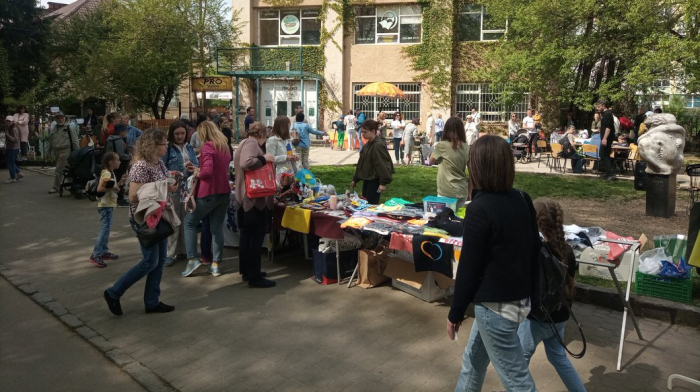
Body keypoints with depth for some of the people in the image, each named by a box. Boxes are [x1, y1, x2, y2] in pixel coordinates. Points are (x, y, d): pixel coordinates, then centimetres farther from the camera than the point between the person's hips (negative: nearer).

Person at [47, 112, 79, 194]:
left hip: (65, 150, -6)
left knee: (59, 170, -9)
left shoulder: (70, 127, -2)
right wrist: (49, 152, 21)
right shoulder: (53, 128, 15)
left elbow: (74, 141, -4)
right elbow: (50, 141, 22)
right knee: (66, 169, 13)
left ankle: (56, 187, -4)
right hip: (56, 150, 6)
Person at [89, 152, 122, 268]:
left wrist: (118, 185, 4)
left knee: (106, 229, 15)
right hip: (105, 205, -10)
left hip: (108, 205, 11)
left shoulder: (111, 173, 14)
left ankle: (104, 252, 23)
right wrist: (113, 188, -24)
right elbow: (99, 189, -26)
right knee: (105, 229, -11)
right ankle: (95, 255, -10)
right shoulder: (107, 173, -17)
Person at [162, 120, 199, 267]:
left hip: (188, 188, 5)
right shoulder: (167, 148, -4)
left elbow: (197, 165, 9)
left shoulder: (189, 148, 12)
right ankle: (169, 254, 3)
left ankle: (183, 249, 24)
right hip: (172, 188, -5)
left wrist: (193, 168, -13)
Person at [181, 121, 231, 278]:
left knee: (189, 222, 11)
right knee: (217, 227, 10)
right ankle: (215, 264, 12)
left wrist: (198, 173, -3)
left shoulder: (207, 146, -13)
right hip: (224, 192, 7)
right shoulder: (224, 146, 11)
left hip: (209, 193, -7)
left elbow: (207, 171, -23)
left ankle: (192, 259, 6)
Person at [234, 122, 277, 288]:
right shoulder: (251, 143, -13)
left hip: (246, 198, 11)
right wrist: (264, 159, -20)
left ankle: (247, 271, 25)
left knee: (247, 236, 16)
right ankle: (255, 277, -1)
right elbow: (246, 163, -32)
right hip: (254, 198, -11)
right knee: (256, 237, -6)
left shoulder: (245, 143, 19)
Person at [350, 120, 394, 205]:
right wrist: (355, 179, 22)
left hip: (375, 180, -9)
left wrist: (383, 182, -24)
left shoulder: (378, 145, -16)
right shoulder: (367, 145, 12)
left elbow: (382, 165, -21)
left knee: (372, 205, -5)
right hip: (366, 179, 9)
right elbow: (361, 163, 18)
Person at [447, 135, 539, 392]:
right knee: (473, 360, 25)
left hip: (495, 305, -8)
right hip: (519, 298, 8)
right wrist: (526, 289, 22)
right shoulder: (521, 200, 0)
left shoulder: (480, 208, -21)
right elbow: (533, 249, 9)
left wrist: (455, 313, -5)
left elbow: (468, 266, -16)